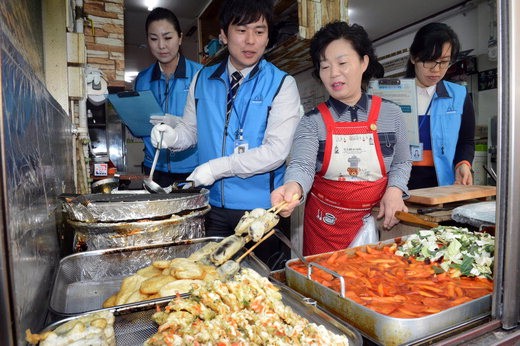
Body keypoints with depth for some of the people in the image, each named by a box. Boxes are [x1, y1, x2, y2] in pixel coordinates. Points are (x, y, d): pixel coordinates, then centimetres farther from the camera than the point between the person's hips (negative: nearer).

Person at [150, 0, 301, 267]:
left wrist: (217, 167, -19)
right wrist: (173, 136, -9)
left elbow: (276, 151, -17)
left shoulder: (282, 84, -8)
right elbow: (191, 130, 13)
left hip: (262, 208, -3)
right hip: (213, 207, 4)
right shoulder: (202, 80, 6)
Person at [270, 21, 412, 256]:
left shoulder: (391, 114, 1)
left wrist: (394, 189, -7)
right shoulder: (313, 121, -6)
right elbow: (301, 165, -19)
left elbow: (401, 162, 12)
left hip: (377, 221, 2)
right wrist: (293, 187, -40)